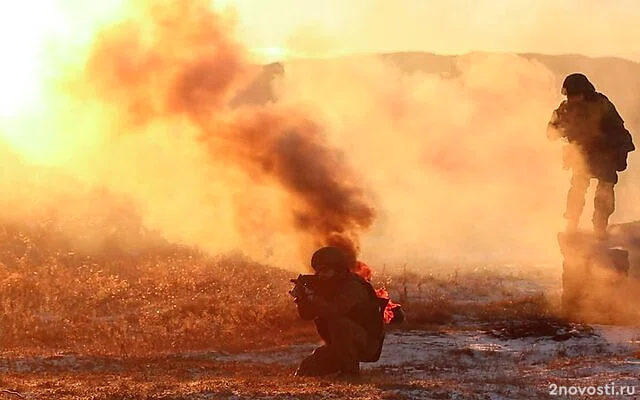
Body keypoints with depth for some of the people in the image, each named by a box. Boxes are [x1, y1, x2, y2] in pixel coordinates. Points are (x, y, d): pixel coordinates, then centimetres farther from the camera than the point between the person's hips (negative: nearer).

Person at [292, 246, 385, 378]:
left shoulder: (353, 287, -21)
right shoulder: (325, 286, 4)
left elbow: (334, 311, -37)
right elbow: (306, 315, 0)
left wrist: (312, 297, -36)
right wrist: (302, 298, -20)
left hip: (367, 343, -8)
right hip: (338, 346, 8)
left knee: (337, 322, -34)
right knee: (306, 369, -1)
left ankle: (350, 368, -20)